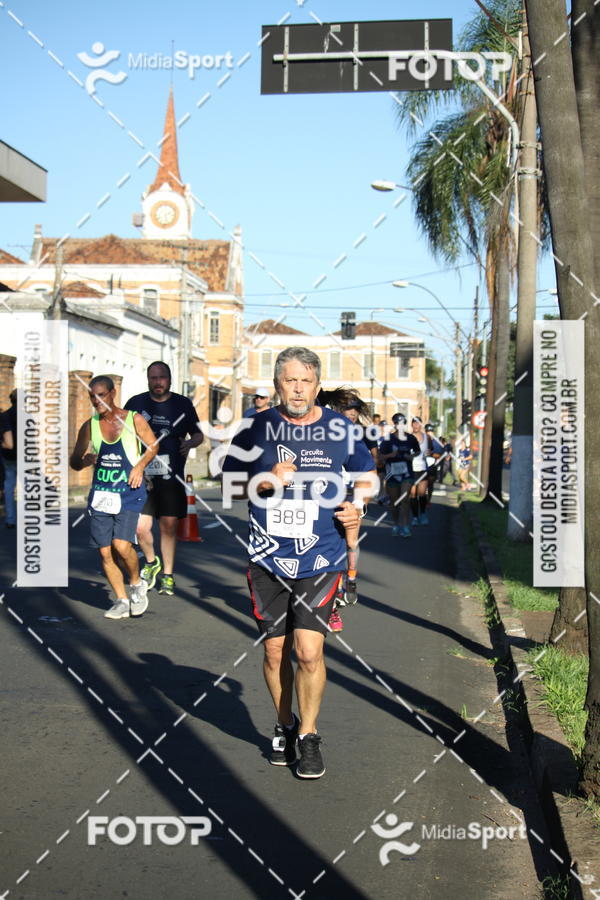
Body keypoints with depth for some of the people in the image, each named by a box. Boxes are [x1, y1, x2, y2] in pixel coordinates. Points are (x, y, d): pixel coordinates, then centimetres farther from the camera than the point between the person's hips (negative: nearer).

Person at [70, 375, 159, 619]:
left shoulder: (134, 420, -1)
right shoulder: (89, 426, 6)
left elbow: (153, 446, 11)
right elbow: (74, 462, 11)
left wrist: (140, 465, -7)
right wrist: (86, 460, -12)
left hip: (129, 493, -3)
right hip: (100, 493, 4)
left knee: (122, 544, -18)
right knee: (105, 552, 2)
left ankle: (137, 584, 10)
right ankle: (122, 601, 17)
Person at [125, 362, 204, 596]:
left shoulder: (182, 404, 4)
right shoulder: (136, 403, 3)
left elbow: (198, 434, 13)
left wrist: (190, 443, -10)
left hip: (171, 476, 0)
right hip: (141, 474, 0)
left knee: (169, 526, 4)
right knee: (141, 528, -6)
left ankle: (167, 575, 18)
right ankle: (151, 563, 23)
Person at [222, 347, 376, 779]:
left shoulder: (340, 429, 1)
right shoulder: (257, 428, 1)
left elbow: (367, 474, 16)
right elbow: (229, 482, 6)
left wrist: (358, 507, -3)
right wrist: (267, 481, -12)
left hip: (320, 558, -1)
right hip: (268, 558, 1)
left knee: (309, 651, -9)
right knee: (275, 650, 9)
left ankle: (308, 735, 11)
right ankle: (284, 725, 32)